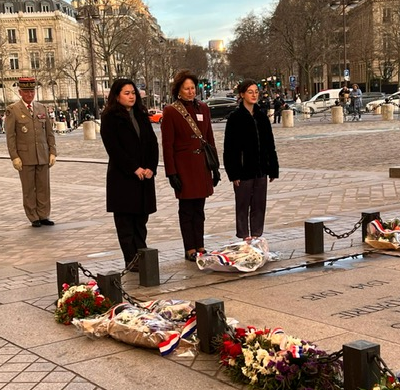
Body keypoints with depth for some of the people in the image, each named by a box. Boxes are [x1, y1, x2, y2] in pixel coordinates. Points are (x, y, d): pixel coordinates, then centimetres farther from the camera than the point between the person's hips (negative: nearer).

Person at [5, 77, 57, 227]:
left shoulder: (42, 108, 9)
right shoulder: (12, 110, -2)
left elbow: (50, 133, 11)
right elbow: (10, 136, -3)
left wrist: (52, 152, 4)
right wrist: (14, 157, -9)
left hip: (43, 156, 3)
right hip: (25, 157, -3)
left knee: (44, 187, 5)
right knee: (29, 189, 3)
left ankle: (43, 216, 14)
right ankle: (33, 218, 12)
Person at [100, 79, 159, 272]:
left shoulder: (142, 115, 13)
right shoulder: (109, 118, -5)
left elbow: (153, 143, 9)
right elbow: (113, 148, -12)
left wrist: (151, 167, -5)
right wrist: (134, 169, -15)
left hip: (144, 175, 6)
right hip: (122, 177, -6)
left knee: (141, 218, 7)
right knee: (125, 220, -1)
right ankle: (131, 260, 1)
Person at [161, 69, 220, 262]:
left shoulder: (203, 108, 9)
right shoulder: (170, 112, -6)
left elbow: (210, 139, 13)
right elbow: (167, 145, -8)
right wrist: (171, 173, -12)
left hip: (202, 166, 5)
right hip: (184, 167, -5)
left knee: (199, 209, 10)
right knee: (187, 209, 2)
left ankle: (200, 246, 18)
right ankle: (190, 250, 9)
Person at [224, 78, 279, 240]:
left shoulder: (262, 116, 8)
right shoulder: (235, 118, -7)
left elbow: (270, 145, 13)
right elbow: (229, 148, -8)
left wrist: (273, 169, 9)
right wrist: (233, 173, -13)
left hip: (260, 169, 5)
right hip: (243, 170, -5)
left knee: (259, 205, 9)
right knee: (243, 205, 3)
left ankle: (257, 236, 18)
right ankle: (244, 237, 11)